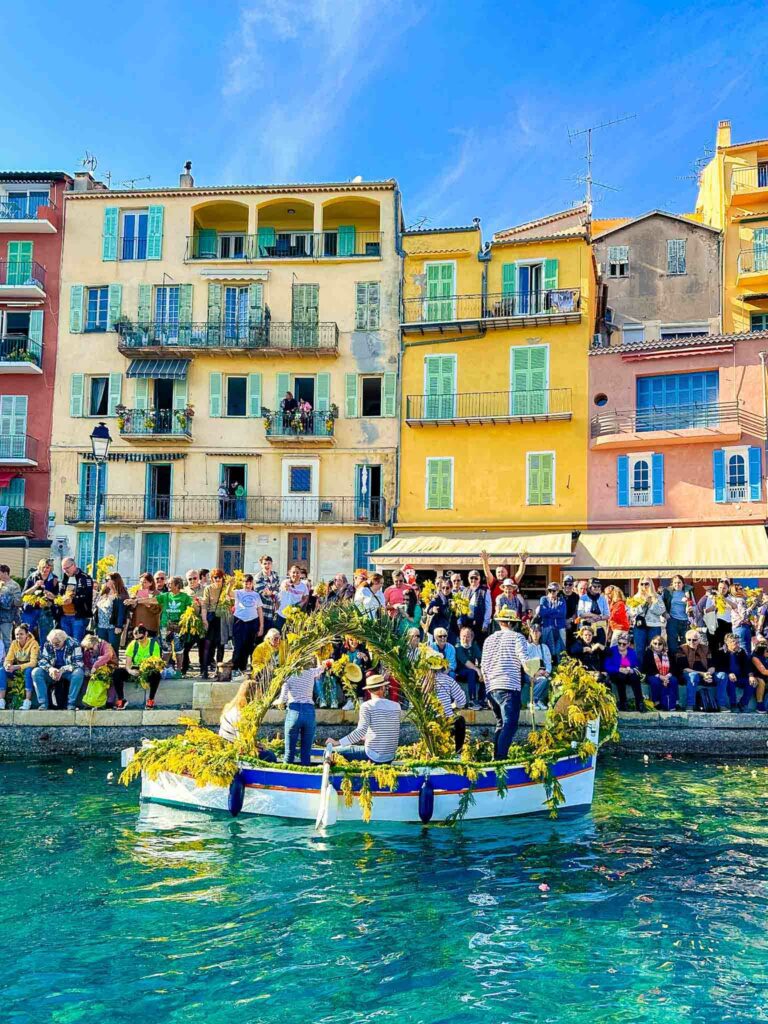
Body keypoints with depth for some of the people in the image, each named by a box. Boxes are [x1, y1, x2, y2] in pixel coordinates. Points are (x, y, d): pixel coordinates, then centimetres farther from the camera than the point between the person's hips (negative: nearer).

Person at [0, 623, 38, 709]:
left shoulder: (33, 643, -16)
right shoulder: (14, 643, -2)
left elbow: (33, 663, -25)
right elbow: (8, 659, -4)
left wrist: (16, 667, -37)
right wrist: (7, 665, -30)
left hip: (28, 669, -4)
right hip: (16, 670, 4)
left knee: (29, 670, -38)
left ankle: (27, 702, -34)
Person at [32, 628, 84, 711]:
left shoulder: (73, 644, -15)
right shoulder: (47, 645, -5)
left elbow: (79, 663, -20)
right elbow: (41, 660, -6)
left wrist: (62, 670, -32)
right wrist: (50, 668, -28)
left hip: (69, 673, -3)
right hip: (52, 673, 3)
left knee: (79, 672, -35)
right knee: (36, 672, -20)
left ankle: (71, 704, -29)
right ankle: (43, 704, -22)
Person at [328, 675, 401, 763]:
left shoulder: (367, 706, -10)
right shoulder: (396, 706, 5)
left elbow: (361, 731, -21)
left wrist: (338, 742, -16)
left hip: (373, 756, -5)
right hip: (391, 757, 5)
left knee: (338, 751, 10)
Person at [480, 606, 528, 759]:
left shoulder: (489, 639, 16)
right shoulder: (517, 637, 1)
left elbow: (483, 667, 16)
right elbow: (525, 660, -11)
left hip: (491, 688, 6)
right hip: (509, 687, -6)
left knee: (501, 724, 18)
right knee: (510, 725, -10)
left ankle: (496, 757, 15)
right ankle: (500, 758, -23)